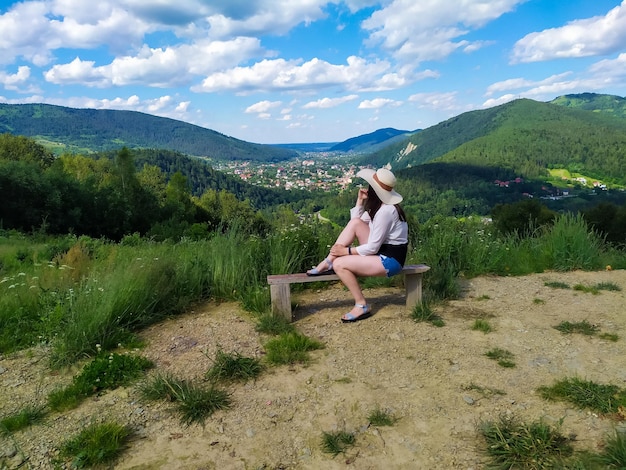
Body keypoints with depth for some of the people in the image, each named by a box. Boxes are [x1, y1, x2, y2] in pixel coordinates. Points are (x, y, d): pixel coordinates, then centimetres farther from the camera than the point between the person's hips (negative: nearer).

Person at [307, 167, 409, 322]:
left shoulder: (385, 211, -24)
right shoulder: (380, 205, 7)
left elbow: (372, 248, -22)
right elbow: (355, 222, 11)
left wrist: (346, 251, -12)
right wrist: (360, 200, 0)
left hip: (390, 259, -10)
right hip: (382, 251, 10)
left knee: (339, 264, -19)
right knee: (355, 222, -2)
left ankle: (362, 306, -3)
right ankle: (328, 263, -2)